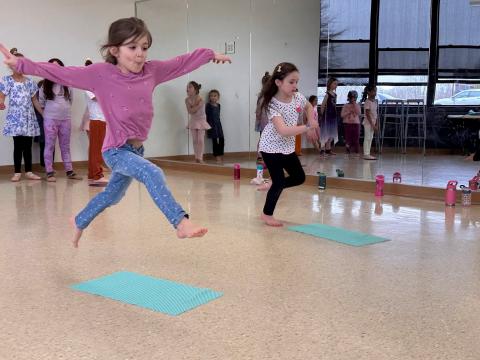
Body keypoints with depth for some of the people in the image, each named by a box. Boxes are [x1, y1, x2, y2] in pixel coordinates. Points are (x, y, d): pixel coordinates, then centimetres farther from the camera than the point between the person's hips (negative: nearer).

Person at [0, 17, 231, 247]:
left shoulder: (151, 71, -1)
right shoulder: (101, 74, -13)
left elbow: (181, 63, 10)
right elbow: (60, 73, -11)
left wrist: (210, 54, 18)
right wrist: (20, 64, -13)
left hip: (137, 148, 6)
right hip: (116, 150, -6)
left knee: (112, 195, 24)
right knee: (152, 174, -32)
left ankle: (79, 222, 48)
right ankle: (181, 223, -34)